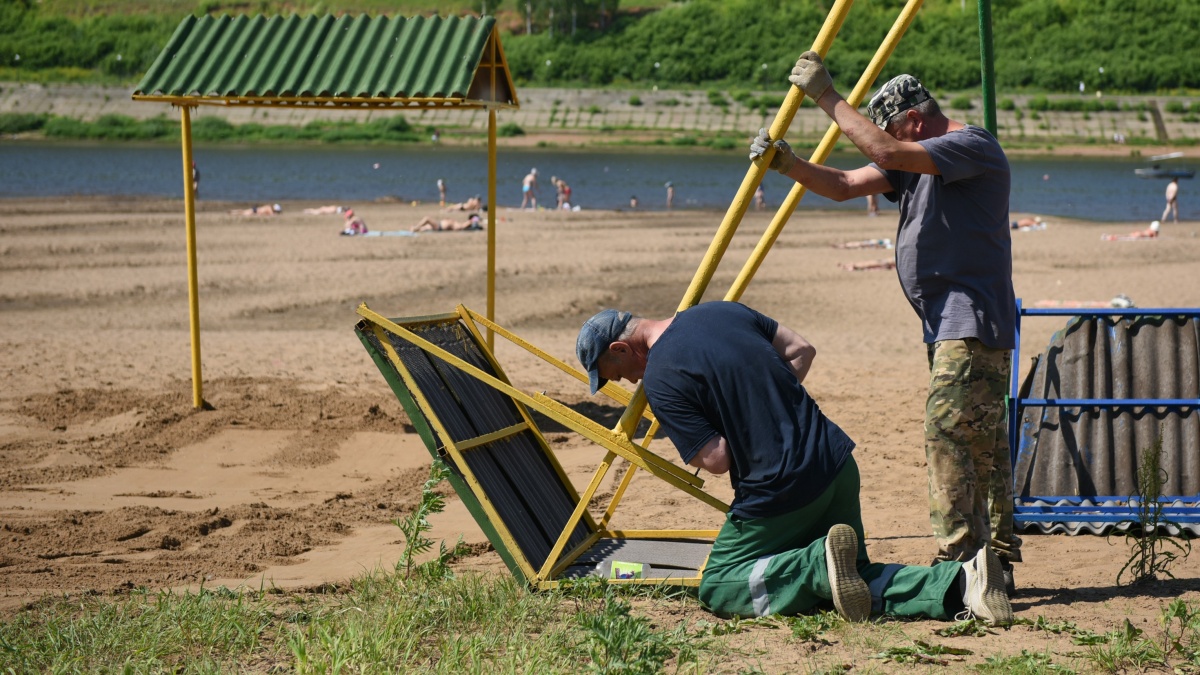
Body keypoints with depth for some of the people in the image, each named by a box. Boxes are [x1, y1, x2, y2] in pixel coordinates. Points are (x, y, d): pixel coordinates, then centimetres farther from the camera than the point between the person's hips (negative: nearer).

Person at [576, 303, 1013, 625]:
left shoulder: (659, 378, -11)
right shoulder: (722, 311, 12)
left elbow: (716, 459, -14)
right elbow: (801, 350, 19)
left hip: (778, 490, -8)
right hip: (838, 465, 8)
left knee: (717, 588, 9)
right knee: (859, 580, 18)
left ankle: (821, 564, -15)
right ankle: (958, 582, -8)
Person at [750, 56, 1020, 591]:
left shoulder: (972, 146, -11)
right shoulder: (916, 162, 19)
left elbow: (884, 152, -23)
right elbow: (844, 186, 14)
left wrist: (827, 96, -17)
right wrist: (788, 163, -1)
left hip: (973, 321, -10)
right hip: (950, 325, 10)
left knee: (948, 431, -17)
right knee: (982, 443, 10)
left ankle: (958, 559, -19)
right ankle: (997, 561, 14)